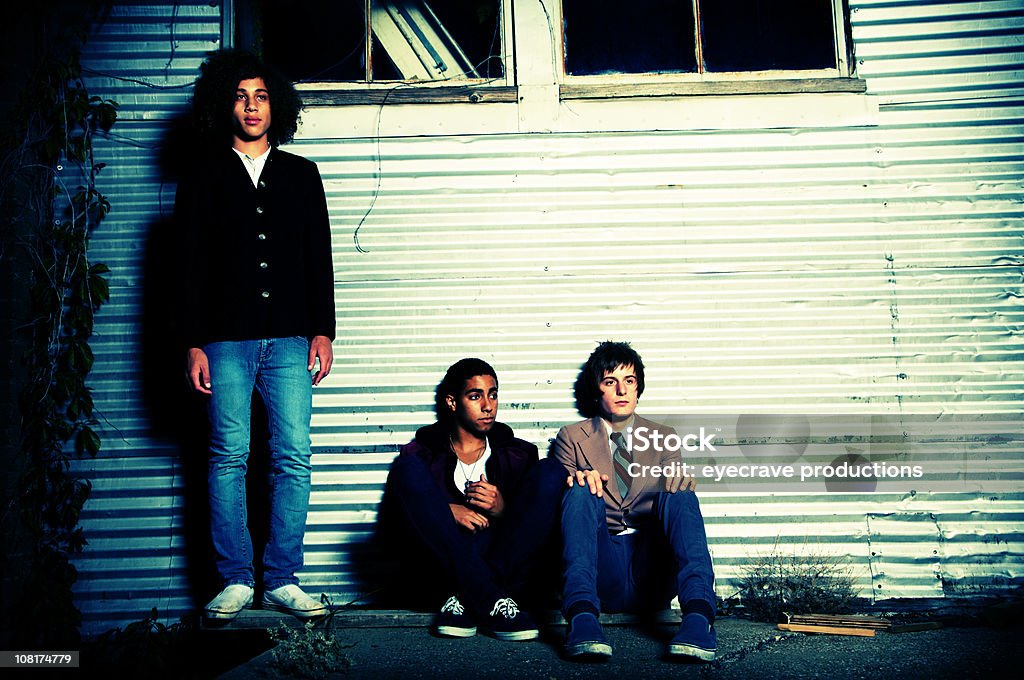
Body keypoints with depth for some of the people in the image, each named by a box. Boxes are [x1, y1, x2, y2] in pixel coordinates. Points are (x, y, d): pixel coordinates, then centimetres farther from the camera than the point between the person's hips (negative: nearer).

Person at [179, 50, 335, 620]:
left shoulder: (302, 174, 15)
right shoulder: (204, 178, 11)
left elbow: (320, 259, 12)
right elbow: (193, 266, 6)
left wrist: (323, 331, 3)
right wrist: (194, 343, -2)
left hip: (290, 338, 1)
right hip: (226, 338, -1)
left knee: (293, 458, -2)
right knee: (230, 457, 0)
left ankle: (282, 580, 8)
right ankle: (236, 579, 11)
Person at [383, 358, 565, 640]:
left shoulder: (518, 454, 21)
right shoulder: (423, 454, 16)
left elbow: (535, 522, 11)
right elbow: (394, 519, 4)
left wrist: (502, 510, -9)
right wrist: (446, 511, -12)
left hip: (503, 561, 1)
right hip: (441, 563, -1)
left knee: (551, 471, -14)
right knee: (408, 468, -19)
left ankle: (463, 598, -24)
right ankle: (491, 603, -29)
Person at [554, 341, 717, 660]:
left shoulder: (663, 437, 22)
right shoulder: (572, 437, 17)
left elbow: (675, 486, 12)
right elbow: (557, 498, 9)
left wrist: (680, 480, -13)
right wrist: (576, 480, -15)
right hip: (602, 574, -1)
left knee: (678, 494, -25)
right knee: (582, 492, -27)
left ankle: (699, 614, -45)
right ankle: (583, 615, -47)